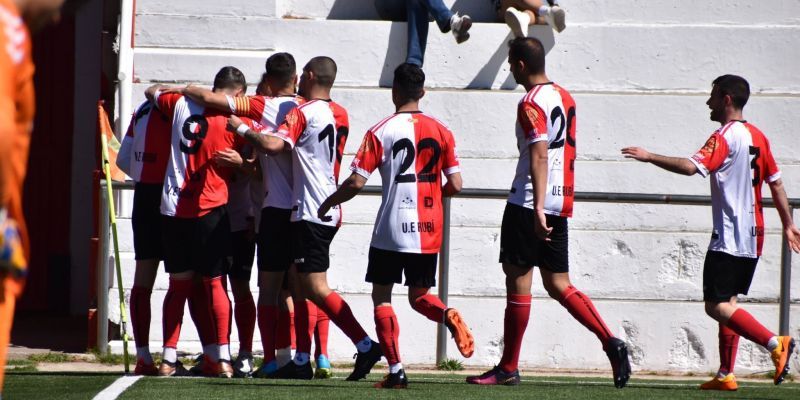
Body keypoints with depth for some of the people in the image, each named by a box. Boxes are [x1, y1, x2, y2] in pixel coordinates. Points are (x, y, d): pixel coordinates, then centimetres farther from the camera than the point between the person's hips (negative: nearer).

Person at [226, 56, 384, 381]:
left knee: (315, 287, -10)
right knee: (301, 284, 12)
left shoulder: (303, 113, -12)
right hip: (329, 210, 9)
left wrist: (241, 128, -11)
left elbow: (274, 145, -27)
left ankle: (366, 345, -16)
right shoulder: (340, 115, 15)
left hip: (310, 210, -9)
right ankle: (302, 361, 12)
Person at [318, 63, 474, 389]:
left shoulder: (380, 132, -7)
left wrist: (329, 203, 8)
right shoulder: (440, 131, 3)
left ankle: (395, 371, -2)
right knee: (419, 296, 17)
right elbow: (455, 184, 3)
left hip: (391, 230, -4)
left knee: (382, 296, 7)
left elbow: (356, 182, -10)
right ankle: (448, 317, -16)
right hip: (428, 231, 4)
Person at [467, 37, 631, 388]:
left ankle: (508, 368, 4)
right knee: (558, 285, 10)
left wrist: (537, 208, -28)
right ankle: (611, 343, -4)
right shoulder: (564, 97, 14)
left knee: (518, 280, -1)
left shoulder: (531, 104, -13)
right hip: (562, 201, 8)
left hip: (528, 202, -8)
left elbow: (540, 156, -22)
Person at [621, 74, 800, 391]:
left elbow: (691, 166, -27)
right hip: (752, 237, 9)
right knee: (727, 303, 13)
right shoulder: (757, 137, 13)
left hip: (728, 237, -9)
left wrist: (649, 157, -21)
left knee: (716, 305, -11)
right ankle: (726, 374, 10)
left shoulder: (725, 137, -13)